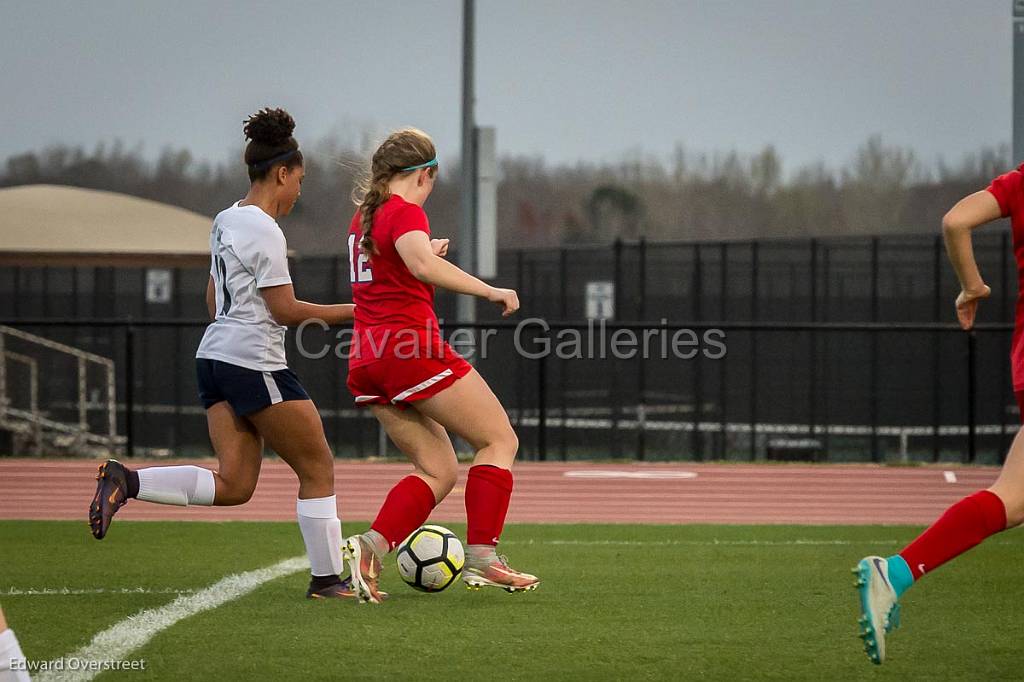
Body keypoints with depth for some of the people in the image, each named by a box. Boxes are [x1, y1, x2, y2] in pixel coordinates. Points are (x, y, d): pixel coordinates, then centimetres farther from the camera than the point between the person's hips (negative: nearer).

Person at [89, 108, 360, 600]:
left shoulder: (225, 222, 15)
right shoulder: (263, 231, -13)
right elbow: (285, 309, -14)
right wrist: (352, 312, -7)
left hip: (215, 356, 9)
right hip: (255, 363, -9)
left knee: (233, 485, 3)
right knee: (318, 468, 4)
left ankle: (125, 481, -9)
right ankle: (327, 578, 8)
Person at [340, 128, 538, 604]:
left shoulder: (363, 216, 19)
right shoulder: (405, 211, -7)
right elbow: (423, 265, -28)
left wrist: (426, 254, 32)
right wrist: (490, 291, -23)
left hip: (366, 361, 9)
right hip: (410, 346, -9)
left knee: (439, 471, 11)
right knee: (499, 441, 3)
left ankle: (370, 546, -10)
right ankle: (481, 558, -6)